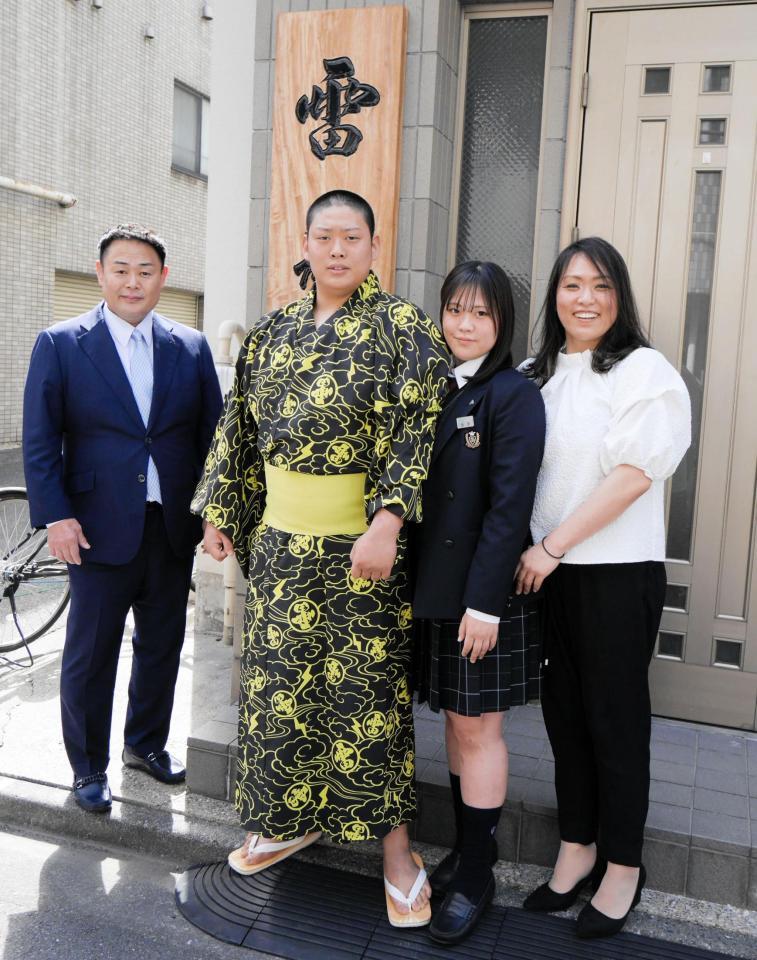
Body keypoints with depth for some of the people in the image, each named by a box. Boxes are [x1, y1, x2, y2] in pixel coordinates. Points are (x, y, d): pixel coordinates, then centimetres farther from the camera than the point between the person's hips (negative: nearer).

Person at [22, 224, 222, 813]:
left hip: (174, 527, 3)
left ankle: (147, 743, 39)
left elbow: (213, 433, 7)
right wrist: (55, 515, -12)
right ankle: (88, 769, 28)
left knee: (162, 645, 16)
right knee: (90, 655, 8)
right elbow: (40, 442, -4)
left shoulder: (191, 348, 6)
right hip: (99, 529, -3)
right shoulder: (60, 345, -2)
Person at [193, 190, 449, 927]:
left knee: (368, 686, 2)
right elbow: (243, 427, 14)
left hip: (362, 544, -5)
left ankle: (394, 846, 20)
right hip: (281, 538, 5)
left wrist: (386, 525, -25)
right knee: (279, 679, 13)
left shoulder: (402, 327, -7)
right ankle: (292, 820, 34)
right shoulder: (275, 330, 9)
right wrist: (220, 511, 14)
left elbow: (417, 433, -15)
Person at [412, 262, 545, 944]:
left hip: (484, 590, -6)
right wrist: (410, 582, 6)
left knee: (477, 728, 4)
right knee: (455, 721, 17)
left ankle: (476, 877, 21)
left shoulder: (514, 395, -10)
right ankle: (468, 847, 34)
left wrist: (484, 601, -18)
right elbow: (414, 491, 10)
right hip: (433, 587, 6)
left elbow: (509, 507, -15)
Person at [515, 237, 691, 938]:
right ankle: (577, 848, 31)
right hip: (545, 569, 6)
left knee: (614, 718, 6)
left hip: (617, 571, -5)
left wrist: (553, 546, -15)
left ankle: (622, 867, 24)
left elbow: (633, 474, -15)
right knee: (563, 711, 14)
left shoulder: (643, 370, -7)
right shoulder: (536, 375, 12)